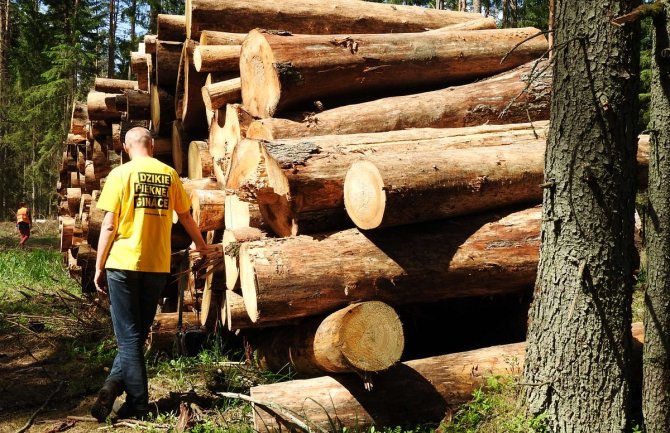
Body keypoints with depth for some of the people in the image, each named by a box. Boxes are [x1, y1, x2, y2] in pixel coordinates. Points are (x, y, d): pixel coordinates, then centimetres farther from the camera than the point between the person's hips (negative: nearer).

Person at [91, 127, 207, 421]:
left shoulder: (121, 174, -4)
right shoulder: (169, 174, 6)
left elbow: (109, 225, -8)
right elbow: (185, 216, 17)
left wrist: (99, 266, 0)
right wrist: (199, 243, 36)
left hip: (123, 264, -3)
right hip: (158, 266, 3)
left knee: (128, 336, 3)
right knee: (138, 334, 14)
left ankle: (139, 404, -3)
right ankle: (113, 387, 3)